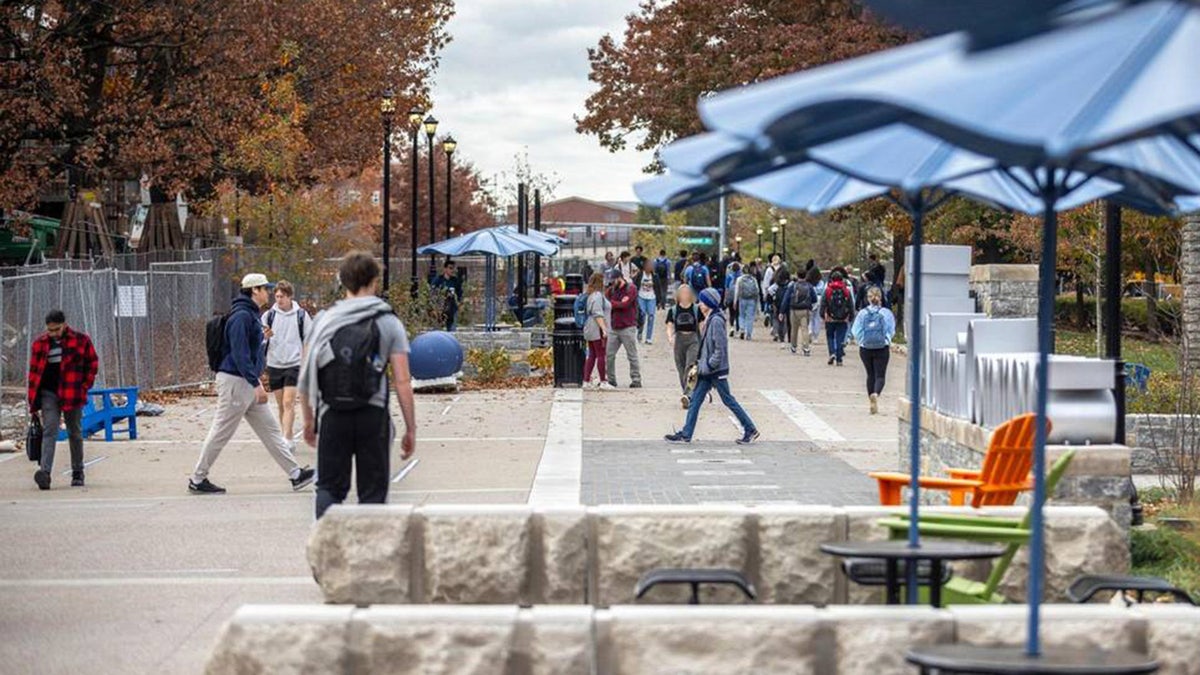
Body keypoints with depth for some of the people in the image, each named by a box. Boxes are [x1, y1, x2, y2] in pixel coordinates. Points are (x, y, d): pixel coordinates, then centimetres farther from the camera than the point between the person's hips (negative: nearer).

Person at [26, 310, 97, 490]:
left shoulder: (81, 340, -1)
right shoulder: (40, 344, 4)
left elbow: (92, 363, 10)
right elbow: (34, 372, 8)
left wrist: (85, 386, 0)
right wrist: (33, 404, 5)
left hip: (72, 394, 0)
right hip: (49, 394, 0)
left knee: (75, 433, 9)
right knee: (49, 431, -13)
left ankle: (78, 474, 21)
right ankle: (45, 472, -25)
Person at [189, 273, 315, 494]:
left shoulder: (251, 315, 14)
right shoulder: (241, 316, -17)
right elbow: (240, 354, -23)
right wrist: (256, 384, -25)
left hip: (248, 382, 10)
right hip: (236, 382, -10)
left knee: (270, 430, 8)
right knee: (221, 432, -2)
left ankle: (295, 474, 9)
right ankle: (197, 480, 7)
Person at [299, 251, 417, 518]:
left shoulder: (326, 321, 5)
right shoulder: (388, 323, -1)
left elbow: (306, 376, 4)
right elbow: (402, 382, -6)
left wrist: (308, 420, 15)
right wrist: (411, 429, 0)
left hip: (332, 416, 2)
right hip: (373, 416, -2)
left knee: (329, 487, 10)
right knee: (372, 491, 8)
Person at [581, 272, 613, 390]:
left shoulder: (591, 295, 17)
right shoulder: (597, 295, -15)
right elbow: (598, 314, -21)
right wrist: (603, 328, -23)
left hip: (590, 331, 10)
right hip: (597, 330, -10)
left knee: (591, 355, 11)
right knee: (601, 355, -6)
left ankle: (586, 381, 10)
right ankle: (603, 382, -4)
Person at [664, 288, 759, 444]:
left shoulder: (716, 321, -18)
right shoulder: (709, 320, 11)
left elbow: (721, 348, -21)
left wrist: (709, 365, -19)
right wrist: (699, 364, 13)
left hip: (717, 370, -9)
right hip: (706, 370, 9)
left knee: (728, 400, 1)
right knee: (695, 400, 6)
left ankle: (750, 430, 12)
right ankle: (685, 434, 8)